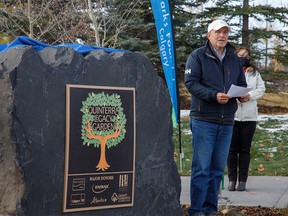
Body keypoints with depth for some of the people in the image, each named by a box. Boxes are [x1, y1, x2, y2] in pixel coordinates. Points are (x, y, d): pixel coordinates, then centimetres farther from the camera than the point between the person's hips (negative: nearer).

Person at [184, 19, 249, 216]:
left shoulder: (235, 59, 16)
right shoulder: (197, 56, -1)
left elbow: (242, 85, 21)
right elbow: (191, 83, -10)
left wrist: (243, 95, -3)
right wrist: (214, 95, -22)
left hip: (226, 122, 5)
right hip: (203, 120, -5)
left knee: (218, 168, 9)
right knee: (201, 168, -7)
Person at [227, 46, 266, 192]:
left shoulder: (255, 73, 14)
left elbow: (261, 89, 4)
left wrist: (249, 96, -13)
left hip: (249, 116, 2)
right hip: (231, 115, -2)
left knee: (245, 149, 4)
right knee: (232, 149, 1)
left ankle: (242, 181, 8)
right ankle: (232, 179, 8)